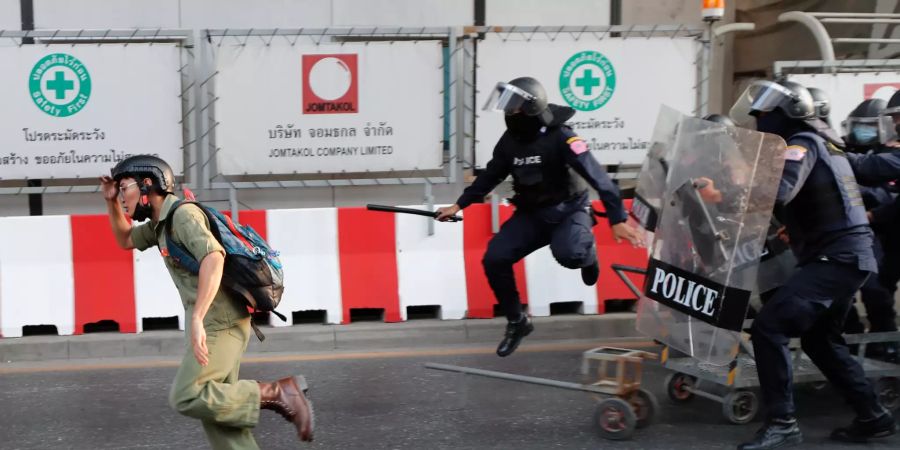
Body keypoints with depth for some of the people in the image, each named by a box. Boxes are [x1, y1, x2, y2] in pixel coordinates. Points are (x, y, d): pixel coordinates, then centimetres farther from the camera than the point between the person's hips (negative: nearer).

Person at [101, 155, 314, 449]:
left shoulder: (183, 214, -12)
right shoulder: (161, 222, 19)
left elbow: (214, 258, -28)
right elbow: (125, 240, 37)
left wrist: (197, 319, -35)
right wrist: (110, 202, 21)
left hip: (220, 322, -10)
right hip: (213, 323, 10)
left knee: (186, 398, -15)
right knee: (213, 402, 6)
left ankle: (275, 393, -11)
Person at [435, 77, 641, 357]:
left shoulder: (561, 137, -21)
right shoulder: (510, 140, -2)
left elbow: (597, 176, -26)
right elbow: (490, 175, 13)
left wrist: (618, 219, -32)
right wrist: (459, 205, 14)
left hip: (568, 210, -5)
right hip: (531, 214, 6)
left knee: (568, 254, -36)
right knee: (494, 259, -10)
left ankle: (587, 253, 5)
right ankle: (517, 322, 9)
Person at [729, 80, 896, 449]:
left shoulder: (802, 143, -11)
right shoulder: (821, 142, 20)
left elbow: (776, 192, -30)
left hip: (835, 258, -11)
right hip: (846, 255, 11)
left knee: (769, 327, -18)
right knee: (819, 340, 23)